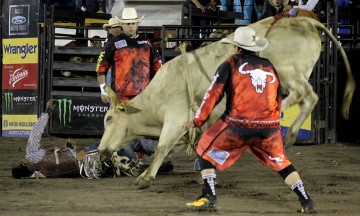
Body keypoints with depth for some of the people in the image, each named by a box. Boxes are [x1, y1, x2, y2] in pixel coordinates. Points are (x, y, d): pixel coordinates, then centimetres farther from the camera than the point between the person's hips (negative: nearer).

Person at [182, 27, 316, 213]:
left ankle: (209, 197, 3)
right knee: (281, 162, 21)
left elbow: (213, 93, -1)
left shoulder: (231, 64, 5)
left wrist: (197, 120, 4)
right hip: (269, 127, 4)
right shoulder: (269, 67, 17)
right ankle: (306, 201, 12)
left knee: (206, 150, 13)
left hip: (238, 126, -4)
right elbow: (278, 98, 22)